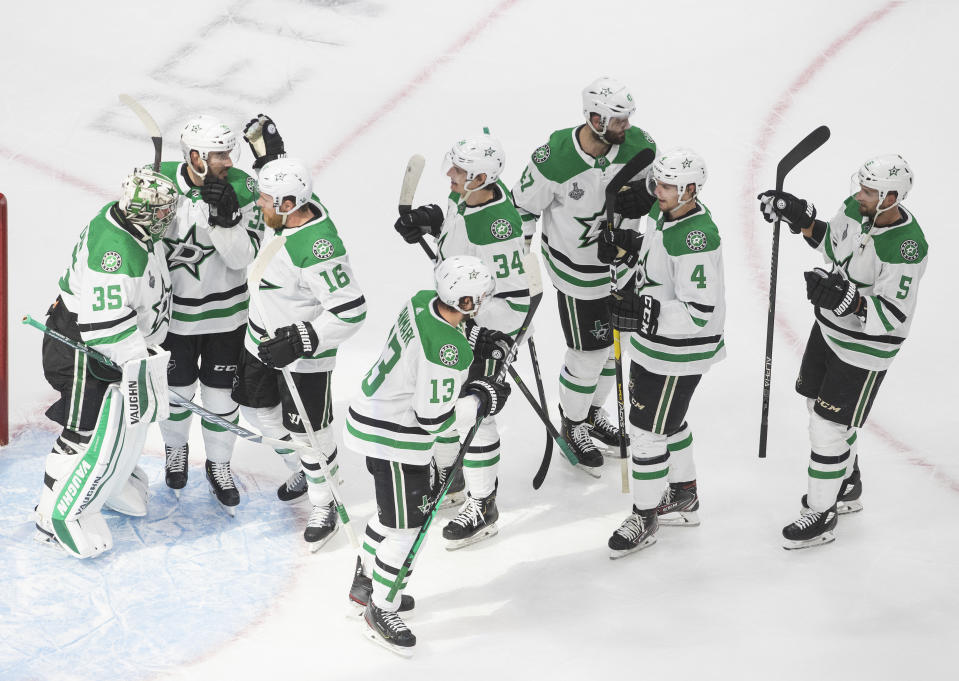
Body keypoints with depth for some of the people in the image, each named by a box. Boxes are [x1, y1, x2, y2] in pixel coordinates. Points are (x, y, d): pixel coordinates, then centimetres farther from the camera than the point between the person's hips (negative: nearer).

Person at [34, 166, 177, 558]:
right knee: (93, 432, -6)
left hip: (125, 344, 10)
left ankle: (112, 483, 44)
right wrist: (140, 365, -29)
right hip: (82, 349, -10)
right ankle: (58, 516, 8)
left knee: (132, 419, 22)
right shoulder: (115, 250, -33)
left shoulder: (127, 221, -3)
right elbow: (108, 324, -34)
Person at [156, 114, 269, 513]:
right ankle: (176, 450, 46)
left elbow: (243, 258, -20)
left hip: (226, 309, 0)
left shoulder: (242, 188, -16)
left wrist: (224, 217, -34)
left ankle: (219, 465, 34)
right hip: (173, 308, 0)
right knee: (178, 389, 17)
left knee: (221, 392, 10)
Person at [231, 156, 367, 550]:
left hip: (304, 355, -9)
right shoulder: (293, 211, -8)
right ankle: (303, 471, 45)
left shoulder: (319, 250, -34)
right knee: (258, 410, 23)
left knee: (308, 432, 4)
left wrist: (298, 342, -33)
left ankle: (324, 506, 26)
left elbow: (350, 311, -33)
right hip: (263, 340, 9)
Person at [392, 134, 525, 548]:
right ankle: (446, 475, 44)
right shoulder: (464, 194, -7)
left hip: (483, 330, -9)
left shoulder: (498, 229, -33)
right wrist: (429, 222, -1)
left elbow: (514, 301, -29)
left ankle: (482, 507, 15)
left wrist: (471, 332, -30)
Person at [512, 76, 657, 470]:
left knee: (615, 342, 20)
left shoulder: (638, 145, -16)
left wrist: (643, 197, -22)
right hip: (576, 268, -5)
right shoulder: (554, 160, -28)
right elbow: (524, 205, -12)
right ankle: (573, 423, 30)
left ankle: (593, 411, 45)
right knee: (588, 352, 2)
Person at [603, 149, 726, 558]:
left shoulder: (696, 239, -30)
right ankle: (684, 498, 43)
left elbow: (699, 313, -31)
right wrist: (625, 244, 2)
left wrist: (647, 313, -40)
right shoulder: (664, 212, -1)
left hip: (679, 352, -10)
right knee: (668, 418, 24)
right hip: (652, 340, 10)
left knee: (647, 430, 0)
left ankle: (645, 518, 17)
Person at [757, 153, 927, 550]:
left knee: (829, 426, -4)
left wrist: (849, 300, -43)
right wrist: (802, 220, -3)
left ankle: (821, 515, 14)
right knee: (821, 406, 23)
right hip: (830, 327, 9)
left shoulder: (907, 249, -31)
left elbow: (892, 317, -30)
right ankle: (846, 487, 44)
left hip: (866, 347, -9)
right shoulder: (855, 207, -8)